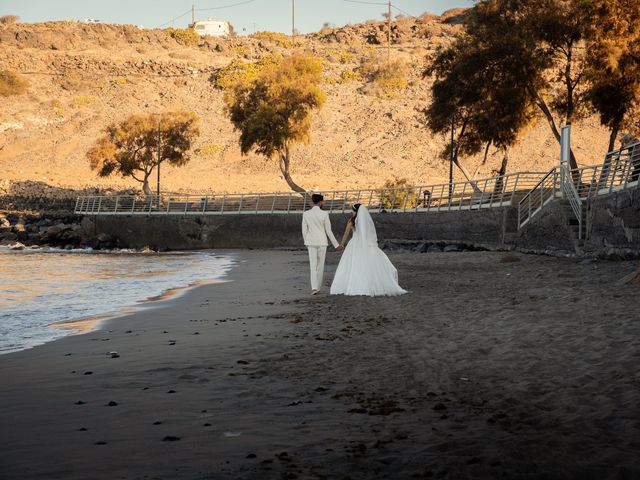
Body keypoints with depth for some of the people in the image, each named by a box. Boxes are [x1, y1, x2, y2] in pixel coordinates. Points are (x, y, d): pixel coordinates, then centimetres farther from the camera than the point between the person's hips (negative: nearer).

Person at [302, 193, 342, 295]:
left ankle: (314, 287, -16)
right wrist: (336, 245, 2)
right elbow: (328, 231, -7)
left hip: (311, 242, 1)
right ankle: (318, 288, 16)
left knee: (313, 265, 0)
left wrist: (306, 242, 19)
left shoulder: (306, 214, -2)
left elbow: (304, 231, 3)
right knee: (320, 265, 11)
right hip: (322, 242, -1)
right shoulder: (324, 214, -10)